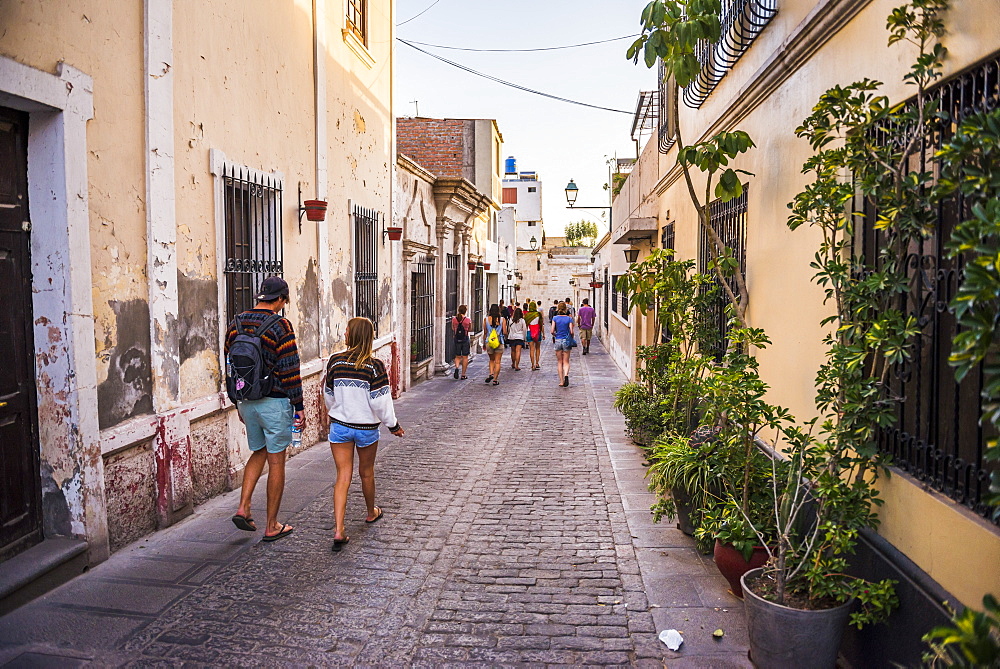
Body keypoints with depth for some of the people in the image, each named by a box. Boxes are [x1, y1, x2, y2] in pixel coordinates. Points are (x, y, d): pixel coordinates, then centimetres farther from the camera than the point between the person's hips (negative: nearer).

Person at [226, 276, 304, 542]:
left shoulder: (236, 324, 6)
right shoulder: (280, 325, -14)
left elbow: (230, 367, 12)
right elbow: (289, 370, -16)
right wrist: (298, 407, -9)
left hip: (247, 402, 6)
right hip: (275, 403, -6)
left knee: (258, 452, 23)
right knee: (276, 462, 4)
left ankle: (243, 508, 11)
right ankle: (272, 527, 12)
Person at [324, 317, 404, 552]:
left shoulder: (335, 361, -7)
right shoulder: (374, 366, -14)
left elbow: (328, 395, 5)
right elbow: (381, 401, -14)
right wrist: (393, 425, 0)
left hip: (339, 426, 1)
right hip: (367, 427, -1)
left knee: (343, 476, 3)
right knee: (366, 473, 19)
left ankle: (338, 530, -7)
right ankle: (371, 513, 41)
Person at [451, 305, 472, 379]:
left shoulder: (454, 319, -3)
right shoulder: (468, 320, -8)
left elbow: (453, 329, 7)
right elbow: (470, 330, 3)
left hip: (457, 339, 2)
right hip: (465, 339, -2)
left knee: (457, 356, 14)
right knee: (465, 357, 7)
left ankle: (456, 368, -14)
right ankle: (463, 375, 9)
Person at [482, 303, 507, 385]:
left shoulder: (486, 319, -1)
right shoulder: (502, 319, -5)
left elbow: (485, 333, 3)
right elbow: (504, 332, -7)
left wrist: (484, 343, 13)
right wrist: (505, 336, 16)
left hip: (489, 342, 2)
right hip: (499, 343, -2)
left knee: (491, 360, 19)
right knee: (497, 361, 5)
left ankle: (491, 374, -3)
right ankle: (495, 379, 3)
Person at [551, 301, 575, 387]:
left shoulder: (555, 318, -2)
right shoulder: (569, 319, -4)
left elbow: (552, 331, -7)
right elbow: (571, 331, -8)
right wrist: (571, 338, 11)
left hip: (558, 341, 1)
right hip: (566, 341, -1)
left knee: (559, 362, 11)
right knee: (566, 362, 6)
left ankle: (561, 381, 10)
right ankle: (566, 375, -23)